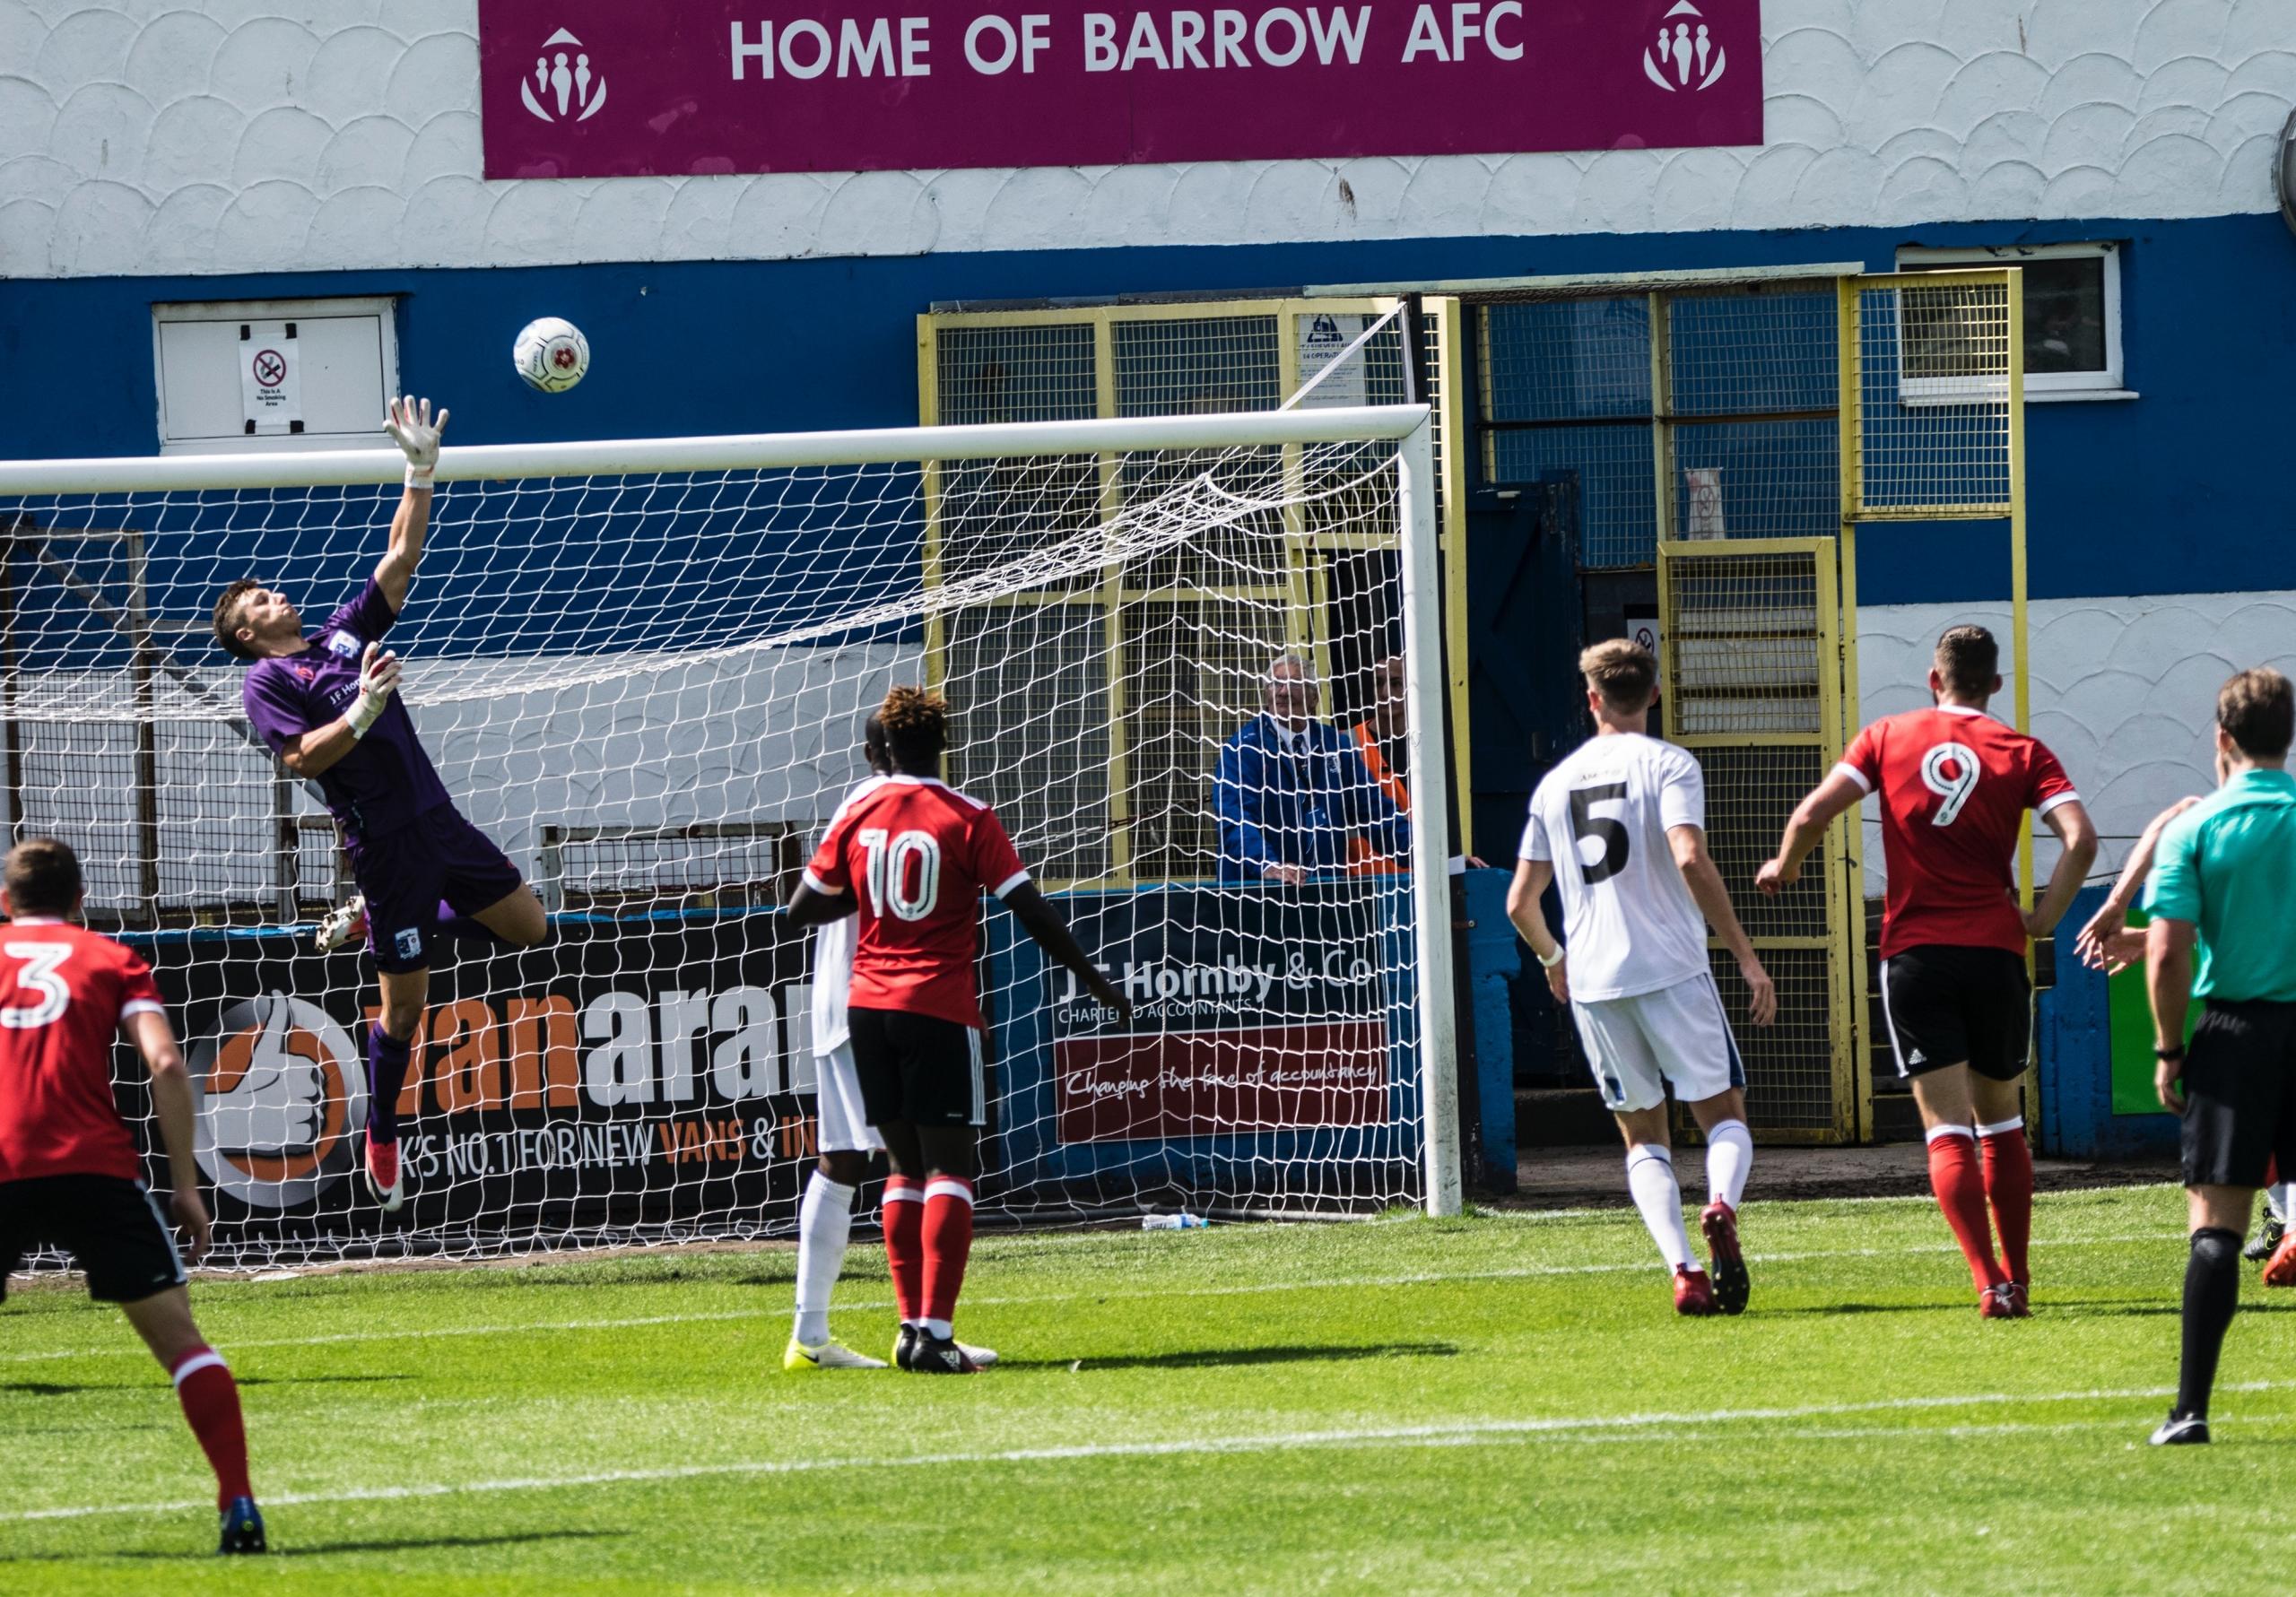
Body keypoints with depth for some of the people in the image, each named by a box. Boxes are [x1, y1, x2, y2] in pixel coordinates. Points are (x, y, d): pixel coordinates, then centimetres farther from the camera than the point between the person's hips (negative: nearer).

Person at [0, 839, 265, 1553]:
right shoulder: (109, 959, 15)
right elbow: (166, 1065, 0)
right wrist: (185, 1184, 3)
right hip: (95, 1166, 0)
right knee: (177, 1336, 4)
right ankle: (238, 1502, -7)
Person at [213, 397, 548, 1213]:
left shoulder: (345, 632, 14)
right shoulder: (266, 680, -4)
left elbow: (401, 558, 14)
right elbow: (301, 757, -17)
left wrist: (422, 472, 7)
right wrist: (361, 712, -26)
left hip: (438, 820, 7)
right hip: (385, 841, -7)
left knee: (528, 927, 11)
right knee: (405, 1002, -1)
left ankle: (365, 922, 23)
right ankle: (381, 1138, 19)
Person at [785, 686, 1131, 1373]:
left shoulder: (859, 817, 5)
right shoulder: (968, 820, -7)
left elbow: (801, 910, 8)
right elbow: (1032, 911, -8)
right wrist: (1095, 981, 0)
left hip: (868, 1007, 4)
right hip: (940, 1008, -4)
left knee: (905, 1167, 13)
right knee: (950, 1168, -4)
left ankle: (912, 1326, 9)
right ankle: (935, 1332, -13)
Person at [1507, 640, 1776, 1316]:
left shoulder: (1555, 784, 12)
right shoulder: (1669, 765, -2)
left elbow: (1520, 904, 14)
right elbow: (1690, 860, -17)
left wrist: (1553, 960, 34)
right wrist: (1746, 956, -13)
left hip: (1593, 982, 3)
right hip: (1671, 969, -3)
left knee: (1642, 1134, 11)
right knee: (1723, 1113, 6)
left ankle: (1682, 1271, -7)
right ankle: (1721, 1207, -26)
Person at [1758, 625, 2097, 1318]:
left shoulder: (1890, 737, 3)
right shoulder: (2021, 753, 2)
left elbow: (1812, 814, -5)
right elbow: (2081, 839, -12)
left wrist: (1784, 868, 14)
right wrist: (2044, 918, 0)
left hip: (1914, 953, -1)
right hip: (1995, 950, 1)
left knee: (1948, 1130, -3)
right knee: (2002, 1123, 17)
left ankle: (1990, 1281, -16)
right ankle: (2017, 1279, 21)